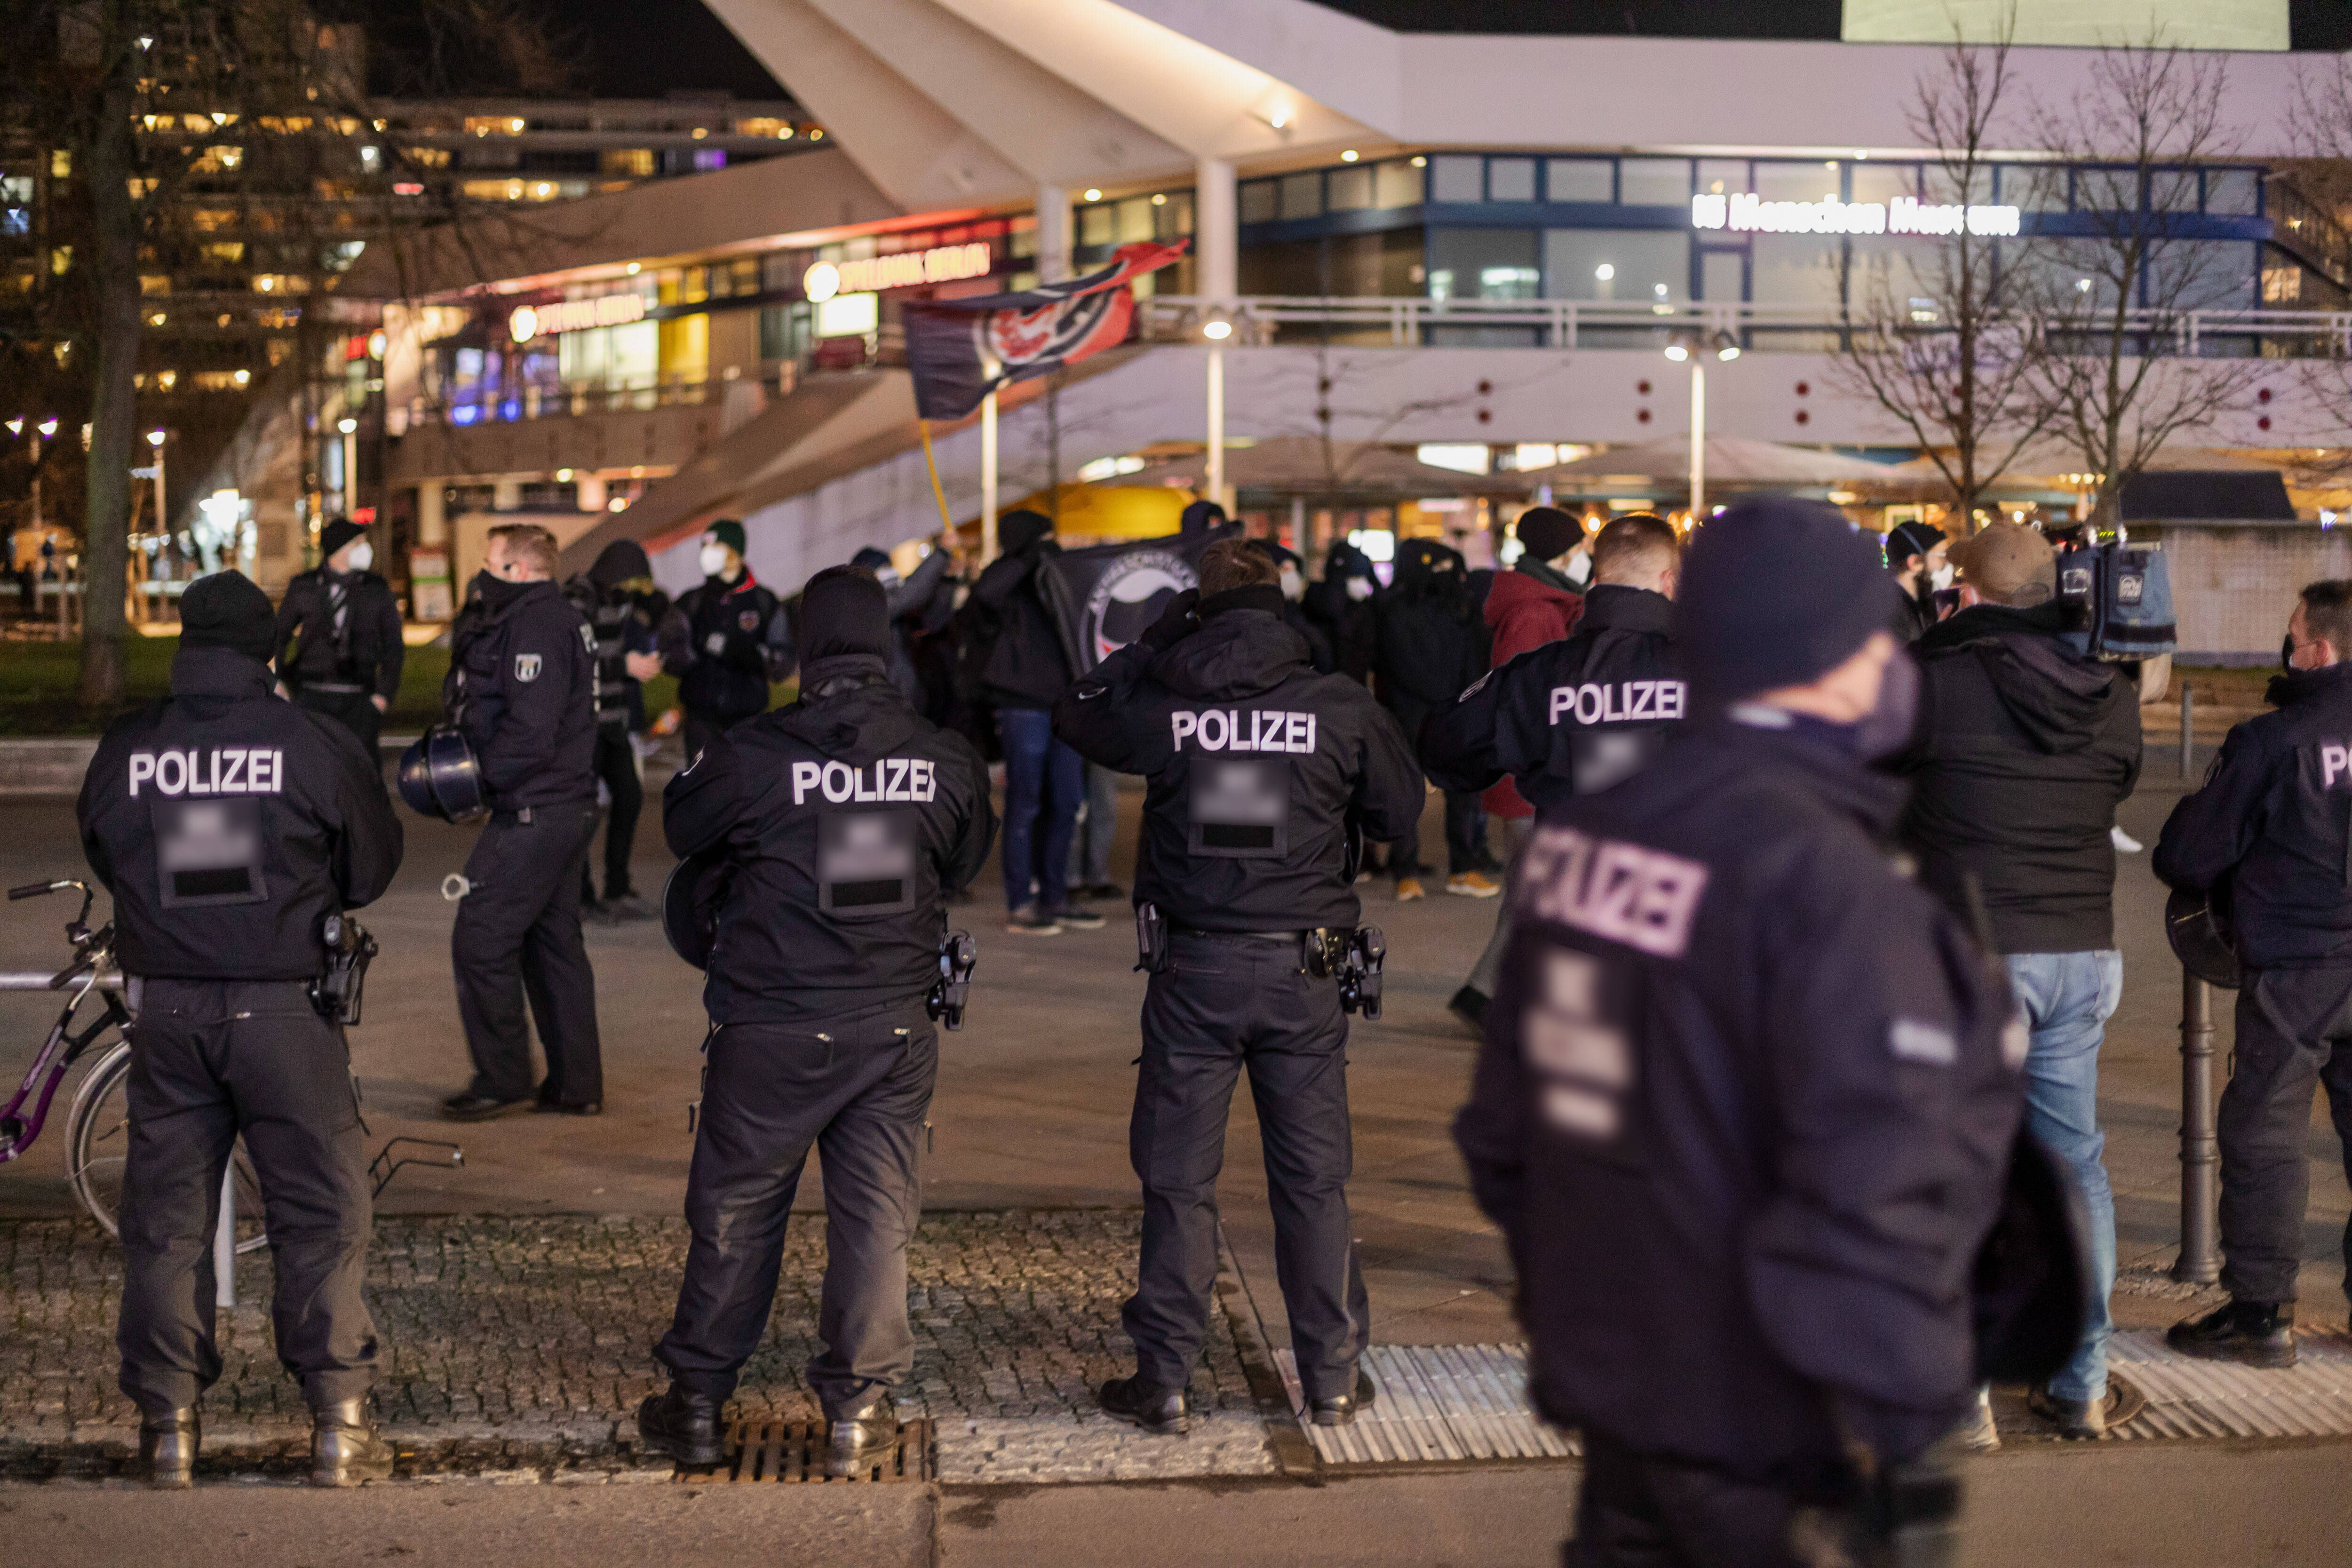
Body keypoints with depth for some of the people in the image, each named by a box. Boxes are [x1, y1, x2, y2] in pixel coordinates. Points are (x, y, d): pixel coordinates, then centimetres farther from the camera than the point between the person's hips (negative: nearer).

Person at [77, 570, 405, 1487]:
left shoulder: (122, 752, -1)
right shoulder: (316, 745, -8)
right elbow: (372, 872, 3)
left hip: (165, 1010, 2)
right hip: (283, 1012, -2)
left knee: (165, 1217, 11)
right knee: (323, 1214, 5)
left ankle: (167, 1424, 13)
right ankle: (339, 1422, 4)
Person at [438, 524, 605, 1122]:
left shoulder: (534, 627, -17)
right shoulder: (559, 619, 16)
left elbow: (530, 732, -24)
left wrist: (476, 777, -14)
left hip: (534, 817, -11)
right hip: (568, 808, 11)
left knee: (481, 940, -5)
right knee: (553, 943, 15)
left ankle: (502, 1078, 1)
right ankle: (576, 1084, 18)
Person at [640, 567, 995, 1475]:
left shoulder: (754, 757, -12)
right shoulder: (946, 762, -5)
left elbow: (682, 827, 7)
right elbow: (966, 862, 12)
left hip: (770, 1030, -1)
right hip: (895, 1027, 1)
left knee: (735, 1213, 11)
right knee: (876, 1215, 8)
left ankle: (697, 1403, 20)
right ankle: (856, 1409, 10)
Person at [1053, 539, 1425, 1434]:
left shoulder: (1162, 706, -6)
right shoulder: (1341, 709, -4)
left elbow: (1075, 714, 14)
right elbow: (1401, 811, 8)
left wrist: (1154, 642, 14)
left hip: (1193, 972, -1)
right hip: (1304, 972, 1)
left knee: (1178, 1181, 7)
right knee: (1313, 1179, 10)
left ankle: (1165, 1382, 10)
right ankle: (1333, 1377, 16)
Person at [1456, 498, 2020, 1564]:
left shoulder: (1587, 833, 1)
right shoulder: (1831, 887, -22)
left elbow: (1508, 1124, 10)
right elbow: (1874, 1207, -25)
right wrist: (1904, 1451, -17)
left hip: (1612, 1387, 8)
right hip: (1769, 1427, -7)